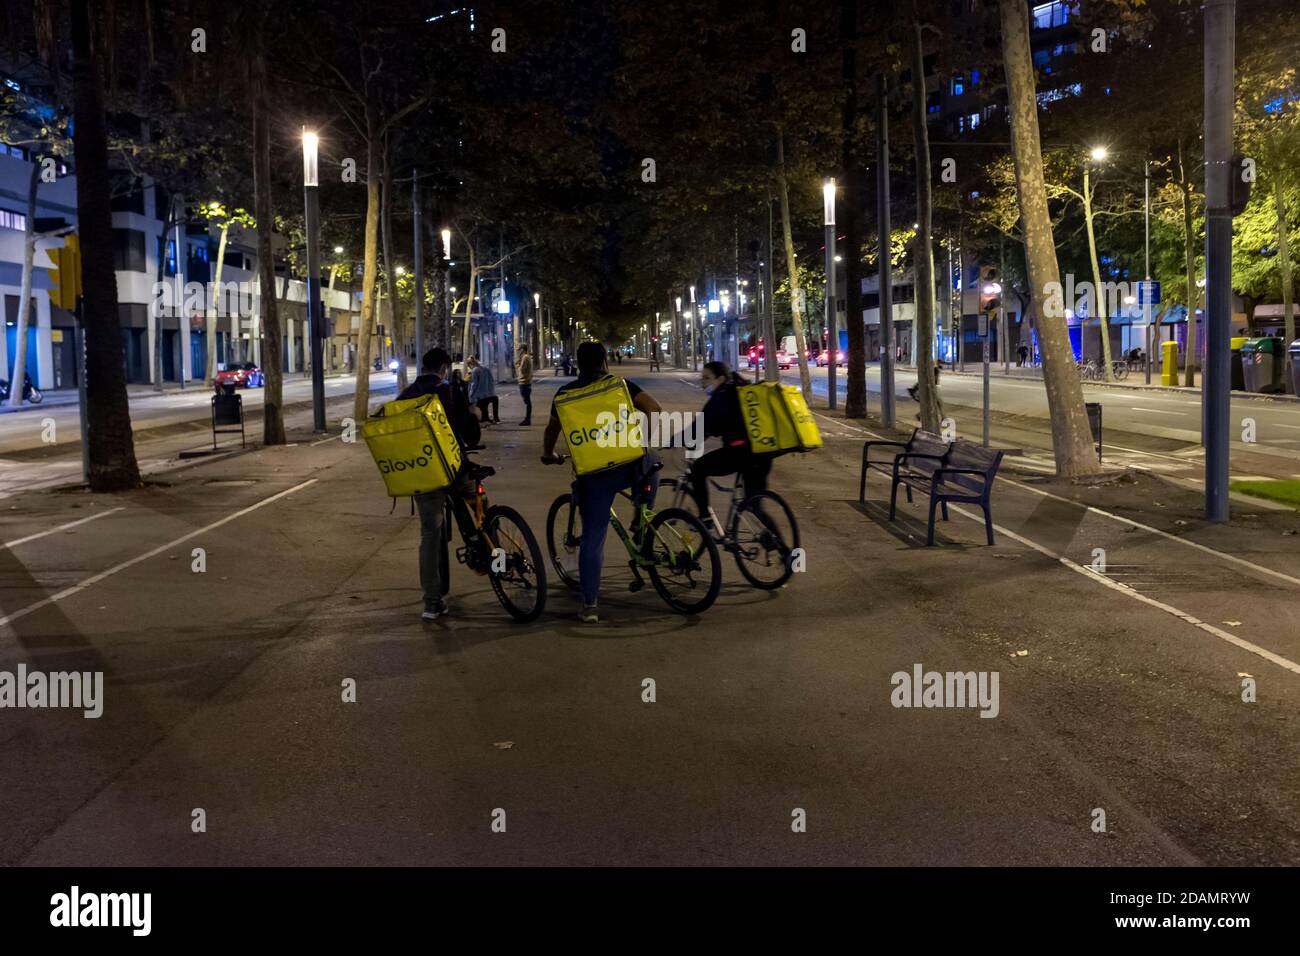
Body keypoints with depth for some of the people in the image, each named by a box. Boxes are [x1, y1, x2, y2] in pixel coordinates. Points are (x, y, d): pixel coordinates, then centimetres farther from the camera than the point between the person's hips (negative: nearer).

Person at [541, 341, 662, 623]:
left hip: (594, 473, 0)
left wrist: (548, 455, 34)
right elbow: (654, 409, -4)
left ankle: (590, 605, 4)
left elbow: (552, 429, 15)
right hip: (631, 466, 0)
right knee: (650, 467, 35)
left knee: (592, 539, 6)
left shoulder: (566, 393, 7)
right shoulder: (620, 385, 4)